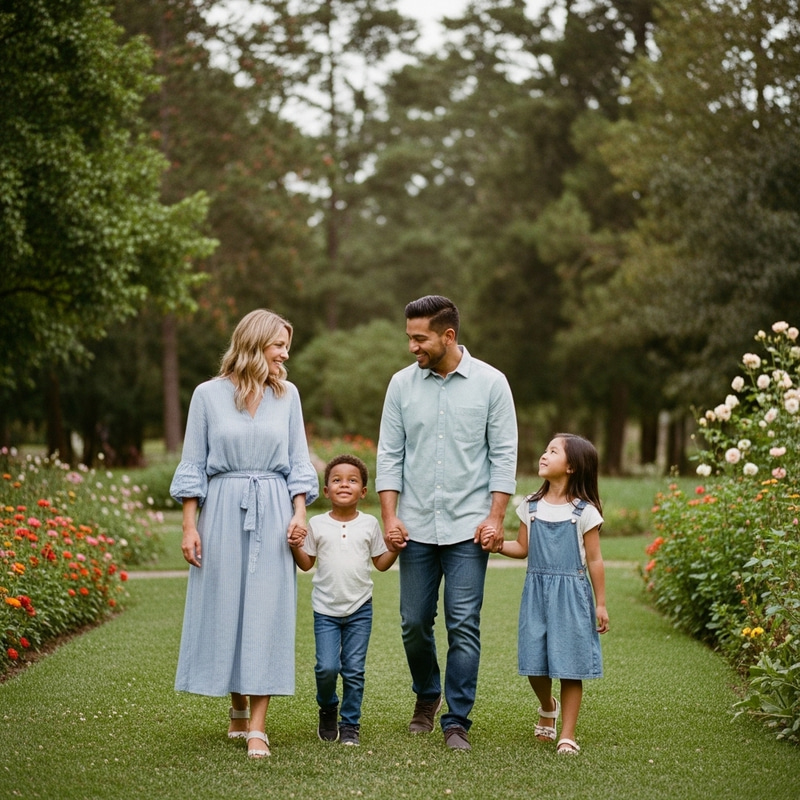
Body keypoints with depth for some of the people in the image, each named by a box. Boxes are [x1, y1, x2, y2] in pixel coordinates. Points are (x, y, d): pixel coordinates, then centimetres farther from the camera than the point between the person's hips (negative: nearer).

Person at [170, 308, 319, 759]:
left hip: (273, 513, 1)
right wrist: (189, 526, -2)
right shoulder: (209, 395, 2)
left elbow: (299, 461, 10)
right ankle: (237, 709, 24)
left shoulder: (287, 394, 8)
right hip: (223, 510, -1)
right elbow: (193, 465, 3)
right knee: (224, 607, 4)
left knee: (266, 612, -4)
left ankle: (258, 727, -4)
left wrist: (300, 513, -3)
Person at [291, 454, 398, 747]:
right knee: (327, 667, -9)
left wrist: (395, 549, -10)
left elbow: (381, 563, 8)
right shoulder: (317, 524, 1)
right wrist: (296, 548, -14)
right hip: (326, 609, 0)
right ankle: (327, 708, 21)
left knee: (354, 669, 1)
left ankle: (350, 723, 16)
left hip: (359, 608, 1)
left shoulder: (369, 524, 3)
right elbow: (307, 564, 5)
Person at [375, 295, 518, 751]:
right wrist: (390, 516, -2)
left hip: (468, 526, -2)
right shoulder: (402, 384, 5)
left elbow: (504, 455, -1)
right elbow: (390, 455, 6)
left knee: (464, 625, -5)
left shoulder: (490, 383, -1)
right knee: (415, 623, 8)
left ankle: (457, 722, 4)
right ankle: (427, 696, 34)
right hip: (416, 526, 3)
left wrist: (496, 517, -8)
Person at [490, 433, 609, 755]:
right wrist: (498, 545, -9)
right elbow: (523, 548, 10)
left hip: (570, 594, -4)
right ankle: (548, 706, 36)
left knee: (569, 664, -1)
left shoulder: (584, 511, -5)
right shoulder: (531, 506, 7)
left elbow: (594, 560, -2)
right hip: (536, 591, 4)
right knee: (535, 662, 5)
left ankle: (567, 734, 8)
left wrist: (600, 604, -2)